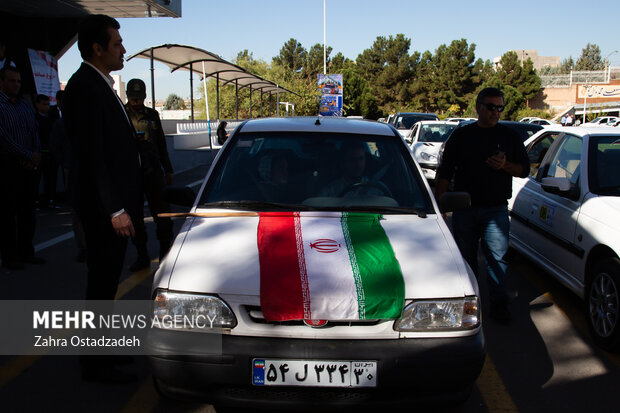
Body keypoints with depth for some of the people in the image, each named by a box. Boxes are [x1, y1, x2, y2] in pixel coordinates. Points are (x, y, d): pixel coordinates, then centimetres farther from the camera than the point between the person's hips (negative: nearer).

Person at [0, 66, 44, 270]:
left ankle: (26, 251, 21)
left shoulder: (25, 104, 13)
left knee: (28, 211, 11)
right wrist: (30, 156, -12)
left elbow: (35, 131, 14)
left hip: (28, 166, 6)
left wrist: (37, 155, -2)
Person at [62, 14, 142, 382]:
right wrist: (115, 209, -23)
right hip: (104, 204, -10)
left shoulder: (101, 85, 14)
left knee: (106, 279, 19)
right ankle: (97, 364, 14)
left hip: (114, 202, 10)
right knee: (103, 281, 0)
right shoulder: (85, 87, -16)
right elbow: (93, 155, -22)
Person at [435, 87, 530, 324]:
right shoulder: (461, 135, 7)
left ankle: (499, 304, 5)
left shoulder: (508, 137, 8)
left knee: (497, 257, -4)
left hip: (496, 209, -1)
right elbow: (445, 172, 8)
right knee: (466, 257, 9)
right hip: (464, 207, 1)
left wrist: (505, 165, -12)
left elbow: (524, 169, 9)